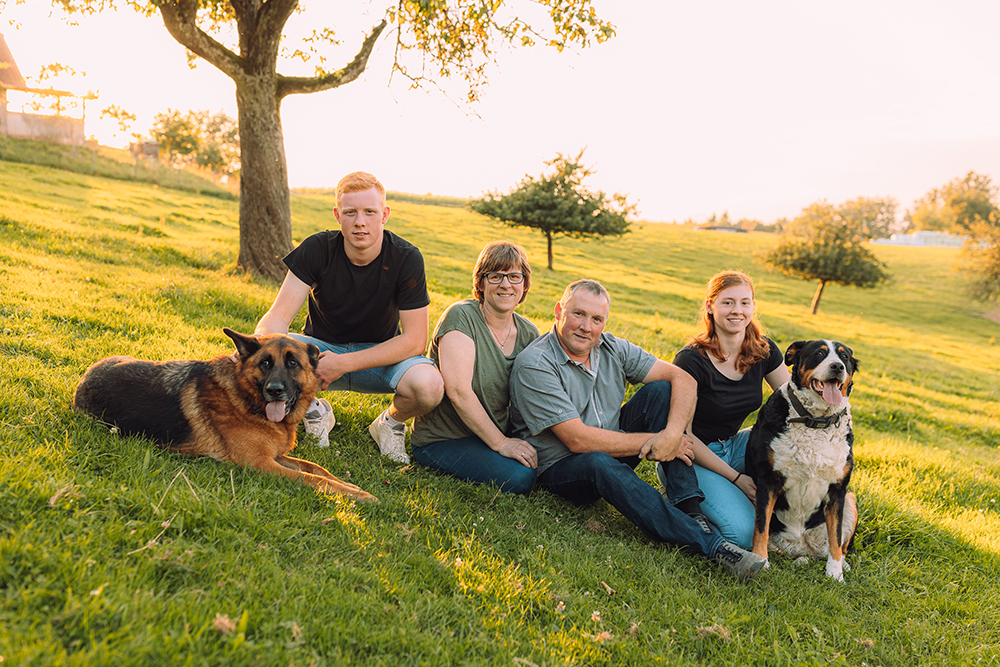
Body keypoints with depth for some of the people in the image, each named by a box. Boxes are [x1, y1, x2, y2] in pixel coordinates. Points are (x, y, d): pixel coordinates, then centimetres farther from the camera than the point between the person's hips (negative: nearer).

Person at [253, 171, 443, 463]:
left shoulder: (407, 258, -20)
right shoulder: (317, 249, -17)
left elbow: (415, 340, -21)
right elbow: (278, 316, -21)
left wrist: (344, 364, -26)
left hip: (381, 354, -1)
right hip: (322, 346, 1)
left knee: (429, 386, -34)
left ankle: (390, 423, 3)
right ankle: (313, 409, 3)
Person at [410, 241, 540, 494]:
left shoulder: (529, 334, 4)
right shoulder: (461, 317, -16)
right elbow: (458, 391, -24)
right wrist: (500, 443, -23)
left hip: (494, 434, 6)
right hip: (440, 441, -5)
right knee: (518, 477, -27)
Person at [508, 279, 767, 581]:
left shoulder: (613, 349, -2)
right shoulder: (534, 365, -21)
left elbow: (682, 378, -7)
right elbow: (578, 440, -25)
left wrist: (673, 434, -26)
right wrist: (652, 442, -22)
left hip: (613, 452, 6)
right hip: (561, 467, -6)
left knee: (660, 390, -13)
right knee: (599, 463, -39)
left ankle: (690, 511, -22)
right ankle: (710, 544, -38)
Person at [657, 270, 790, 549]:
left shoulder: (764, 351, -3)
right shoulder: (691, 360, -21)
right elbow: (682, 433, -18)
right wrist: (735, 478, -19)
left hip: (732, 446, 6)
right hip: (690, 456, -6)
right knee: (742, 533, -25)